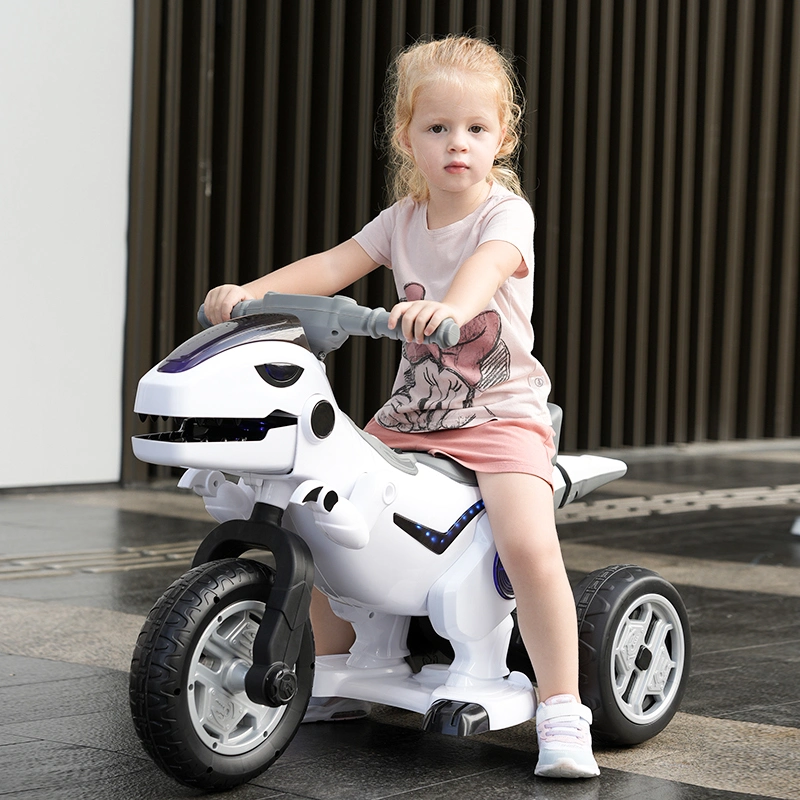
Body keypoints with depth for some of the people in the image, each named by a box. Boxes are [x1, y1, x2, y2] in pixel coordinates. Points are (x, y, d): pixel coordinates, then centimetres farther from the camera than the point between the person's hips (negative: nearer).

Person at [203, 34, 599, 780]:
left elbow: (488, 264, -32)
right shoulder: (403, 219, 6)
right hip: (410, 415, 6)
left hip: (501, 416, -6)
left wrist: (450, 306, -55)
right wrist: (248, 292, -22)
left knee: (529, 544, -27)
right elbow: (332, 265, -5)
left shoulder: (506, 212, -10)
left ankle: (560, 714, -16)